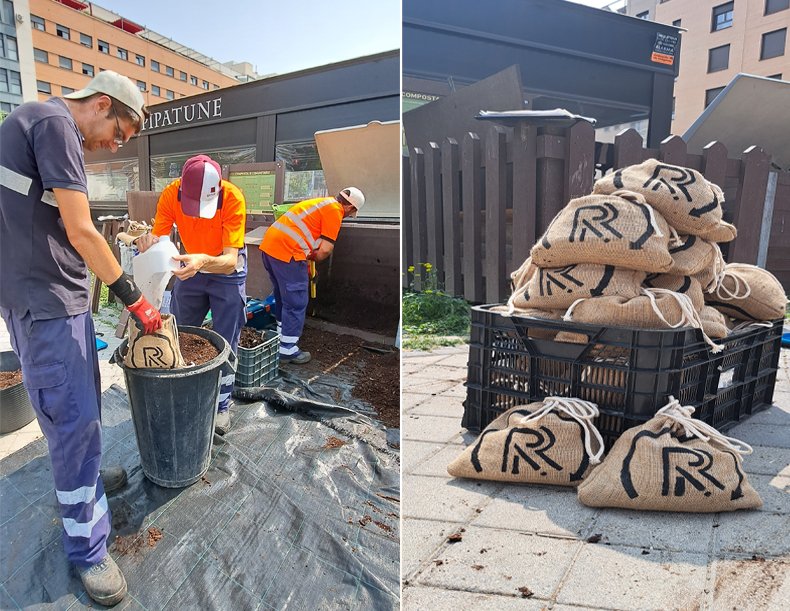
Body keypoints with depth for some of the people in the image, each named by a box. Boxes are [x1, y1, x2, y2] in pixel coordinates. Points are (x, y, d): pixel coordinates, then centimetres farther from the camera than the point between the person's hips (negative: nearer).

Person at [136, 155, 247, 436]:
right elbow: (158, 241, -25)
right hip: (191, 266, 3)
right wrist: (149, 244, -49)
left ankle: (222, 405, 19)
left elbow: (230, 261, -38)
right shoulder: (171, 194, -25)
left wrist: (203, 261, -58)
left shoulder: (233, 198, -34)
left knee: (225, 341, 1)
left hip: (226, 270, -3)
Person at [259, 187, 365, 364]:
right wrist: (314, 257, 8)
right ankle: (288, 350, 10)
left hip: (268, 245, 10)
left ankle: (281, 339, 36)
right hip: (287, 252, -10)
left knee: (283, 297, 23)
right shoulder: (335, 210, -5)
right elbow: (326, 249, -10)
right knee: (296, 303, 1)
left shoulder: (323, 202, 23)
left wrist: (309, 255, 20)